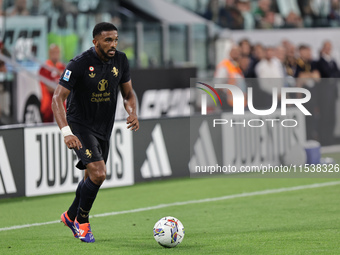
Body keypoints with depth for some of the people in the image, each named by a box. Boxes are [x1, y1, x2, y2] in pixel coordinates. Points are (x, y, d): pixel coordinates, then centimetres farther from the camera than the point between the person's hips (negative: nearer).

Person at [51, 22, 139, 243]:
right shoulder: (79, 65, -22)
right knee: (98, 174, -20)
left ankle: (71, 216, 41)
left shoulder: (120, 61, -4)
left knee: (93, 178, 17)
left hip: (104, 129, 6)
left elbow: (128, 93, 8)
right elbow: (58, 98, -23)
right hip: (80, 126, -6)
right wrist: (66, 132, -36)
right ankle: (82, 222, 1)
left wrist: (133, 113, -15)